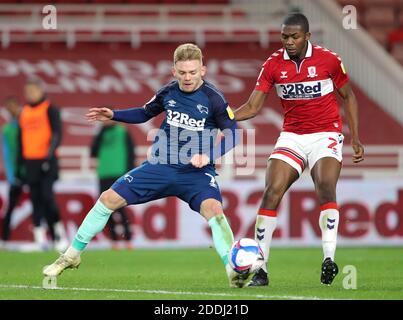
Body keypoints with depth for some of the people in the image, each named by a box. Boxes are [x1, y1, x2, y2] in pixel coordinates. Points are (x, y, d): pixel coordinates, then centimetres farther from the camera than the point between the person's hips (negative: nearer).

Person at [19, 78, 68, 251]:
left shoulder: (50, 109, -1)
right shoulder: (24, 112, 15)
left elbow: (57, 133, -8)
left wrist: (50, 154, -21)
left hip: (47, 161, -5)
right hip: (30, 162, 5)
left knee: (47, 196, -15)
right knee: (36, 200, 3)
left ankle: (59, 232, -2)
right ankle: (40, 237, 5)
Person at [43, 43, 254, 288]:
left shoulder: (213, 98, -13)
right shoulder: (168, 92, 0)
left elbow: (232, 133, -10)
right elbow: (145, 113, 20)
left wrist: (209, 156, -25)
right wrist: (113, 115, 7)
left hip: (196, 172, -4)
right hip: (161, 166, 4)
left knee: (212, 207, -35)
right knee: (109, 199, -1)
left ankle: (233, 268, -30)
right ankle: (72, 256, 15)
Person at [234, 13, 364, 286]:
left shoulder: (329, 60, -6)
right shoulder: (273, 64, -2)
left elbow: (348, 96, 7)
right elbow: (252, 107, -2)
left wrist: (355, 139, 3)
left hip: (326, 135, -2)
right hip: (291, 137, 2)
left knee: (326, 187, -28)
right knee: (272, 192, -14)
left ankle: (329, 259, -28)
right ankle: (260, 269, -9)